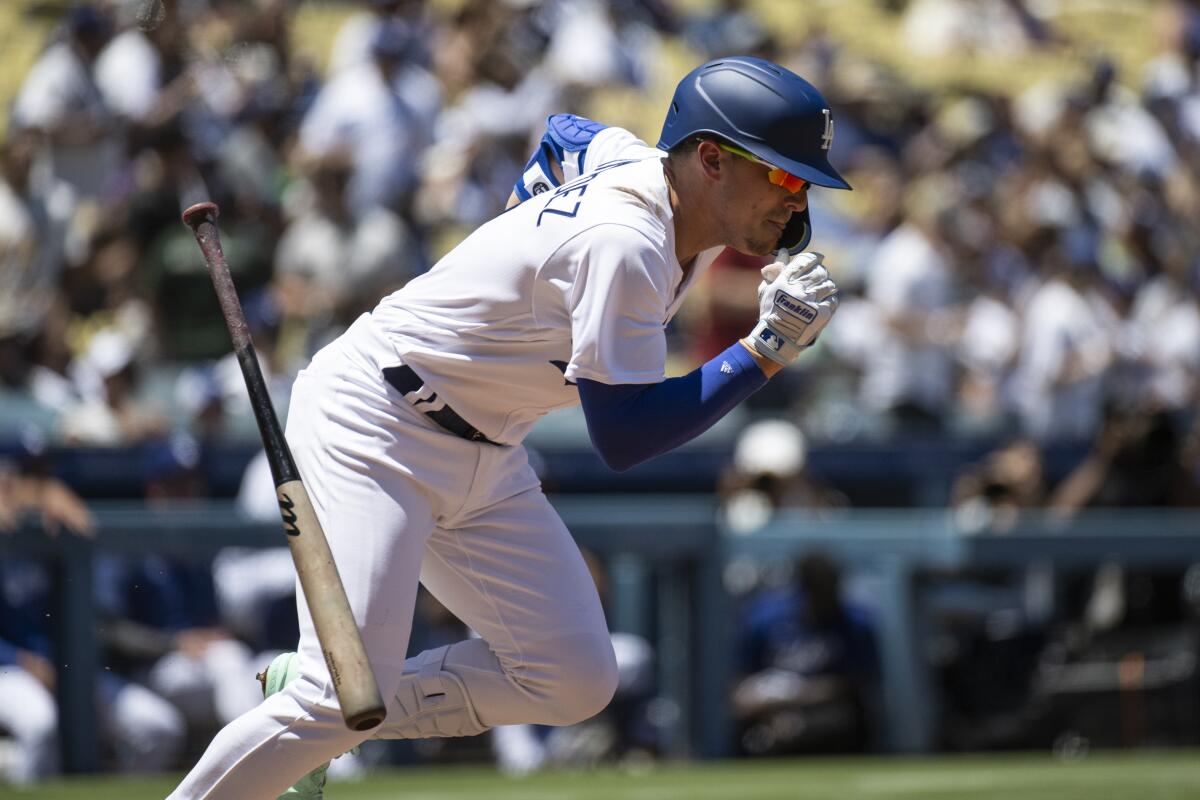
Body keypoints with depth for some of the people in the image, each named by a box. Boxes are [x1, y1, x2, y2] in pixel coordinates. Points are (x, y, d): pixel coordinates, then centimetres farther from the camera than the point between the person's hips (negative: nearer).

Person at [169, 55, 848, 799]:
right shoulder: (624, 244, -27)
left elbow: (565, 134, 24)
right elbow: (622, 438, -27)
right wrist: (766, 352, -28)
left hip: (487, 460, 10)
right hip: (373, 427, -10)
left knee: (575, 682, 0)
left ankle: (308, 710, 10)